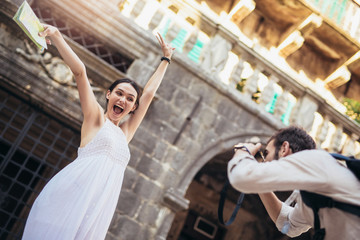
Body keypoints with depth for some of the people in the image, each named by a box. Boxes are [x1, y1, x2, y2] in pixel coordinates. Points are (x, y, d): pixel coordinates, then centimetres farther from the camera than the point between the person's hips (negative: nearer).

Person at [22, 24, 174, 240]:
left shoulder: (125, 132, 22)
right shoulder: (95, 117, 9)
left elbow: (148, 94, 29)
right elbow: (80, 71, -1)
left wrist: (165, 60, 36)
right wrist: (56, 36, -6)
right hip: (70, 196, -5)